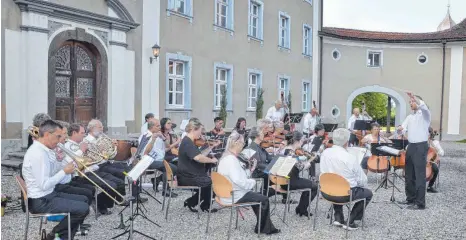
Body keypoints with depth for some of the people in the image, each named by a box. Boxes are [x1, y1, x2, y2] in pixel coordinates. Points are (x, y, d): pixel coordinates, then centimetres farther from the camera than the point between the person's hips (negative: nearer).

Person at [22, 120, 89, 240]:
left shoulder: (43, 150, 8)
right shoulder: (38, 153, -23)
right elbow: (44, 185, -26)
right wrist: (64, 171, -16)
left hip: (47, 195, 10)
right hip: (41, 202, -10)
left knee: (83, 200, 16)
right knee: (83, 208, -15)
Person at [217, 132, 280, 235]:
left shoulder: (226, 157, 8)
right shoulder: (231, 160, -26)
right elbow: (239, 181, -34)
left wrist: (250, 170, 0)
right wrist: (253, 182, -17)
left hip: (228, 193, 11)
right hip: (234, 196, -11)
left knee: (257, 196, 24)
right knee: (264, 200, 1)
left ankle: (265, 227, 28)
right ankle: (262, 228, 19)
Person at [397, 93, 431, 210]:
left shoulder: (425, 114, -3)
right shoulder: (409, 116, 17)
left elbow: (423, 106, -27)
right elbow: (403, 128, 6)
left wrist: (414, 97, -30)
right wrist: (400, 129, -16)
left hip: (421, 146, -7)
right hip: (411, 146, 7)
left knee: (419, 176, -6)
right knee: (409, 175, 13)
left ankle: (420, 203, -1)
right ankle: (410, 198, 24)